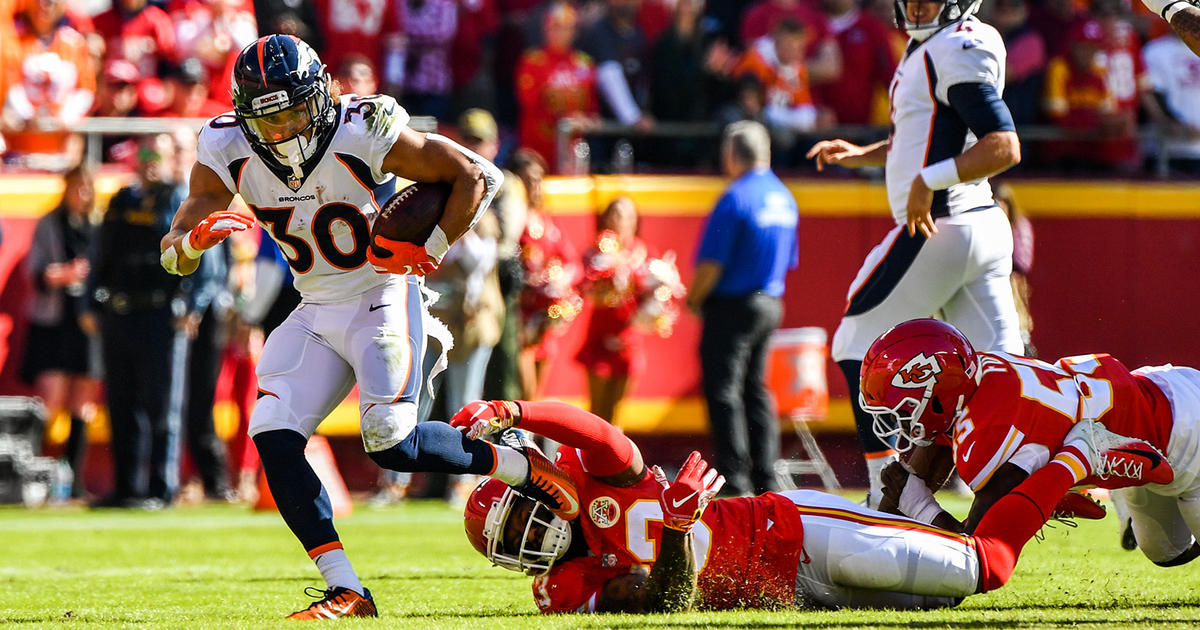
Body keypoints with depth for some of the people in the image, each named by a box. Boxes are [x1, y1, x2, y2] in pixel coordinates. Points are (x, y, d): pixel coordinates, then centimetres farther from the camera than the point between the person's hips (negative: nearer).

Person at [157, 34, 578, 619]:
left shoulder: (362, 133, -23)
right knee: (273, 435, -12)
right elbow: (172, 253, -12)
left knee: (391, 444, -19)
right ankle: (346, 592, -9)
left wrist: (430, 251, -19)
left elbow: (477, 174, -16)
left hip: (382, 301, -5)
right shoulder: (228, 152, -10)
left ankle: (521, 467, 7)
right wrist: (195, 237, -35)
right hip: (315, 313, 5)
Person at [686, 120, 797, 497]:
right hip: (770, 306, 8)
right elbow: (789, 260, 17)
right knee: (756, 391, 15)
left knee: (723, 393, -4)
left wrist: (694, 300, -3)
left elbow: (712, 262, -17)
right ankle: (765, 480, 14)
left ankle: (735, 482, -9)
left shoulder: (736, 198, -16)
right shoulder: (784, 197, 10)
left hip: (731, 307, -8)